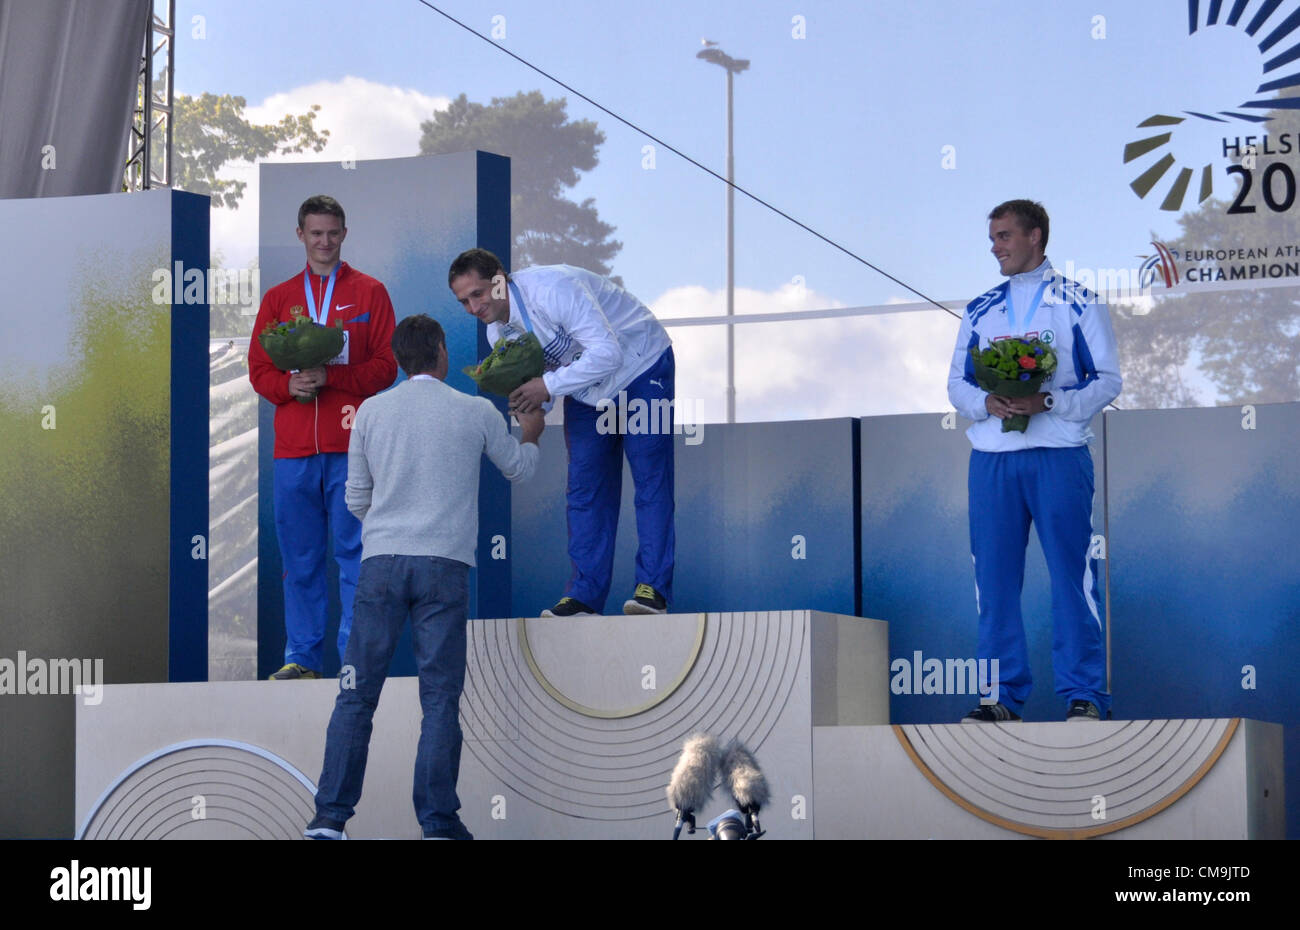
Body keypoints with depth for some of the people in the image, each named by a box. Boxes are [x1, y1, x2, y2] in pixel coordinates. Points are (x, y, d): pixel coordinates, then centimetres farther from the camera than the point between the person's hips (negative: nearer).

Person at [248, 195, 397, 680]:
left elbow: (385, 366, 0)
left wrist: (329, 377, -13)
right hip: (293, 447, 3)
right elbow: (259, 370, 12)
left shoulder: (369, 293, 7)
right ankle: (302, 655, 13)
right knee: (299, 556, 6)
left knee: (354, 551, -3)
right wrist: (288, 385, -9)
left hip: (350, 445, -3)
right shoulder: (278, 299, 15)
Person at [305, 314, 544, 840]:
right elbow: (519, 470, 21)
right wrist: (530, 437, 43)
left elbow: (356, 500, 13)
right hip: (444, 564, -1)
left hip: (382, 560, 2)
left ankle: (331, 815, 0)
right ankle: (438, 820, -3)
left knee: (357, 694, 4)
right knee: (440, 697, 1)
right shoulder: (475, 412, 3)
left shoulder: (372, 412, 7)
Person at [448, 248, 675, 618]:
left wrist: (549, 386, -38)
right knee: (585, 488, 0)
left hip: (639, 369, -7)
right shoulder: (498, 332, -8)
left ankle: (653, 587, -12)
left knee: (650, 476, -11)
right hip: (585, 390, 7)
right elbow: (537, 377, 0)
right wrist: (526, 400, -23)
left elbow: (607, 351, -37)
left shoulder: (552, 289, -33)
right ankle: (585, 594, 0)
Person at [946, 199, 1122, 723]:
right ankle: (1002, 694, 9)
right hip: (992, 458, 4)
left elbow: (1108, 380, 0)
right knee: (994, 576, 2)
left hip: (1058, 455, -4)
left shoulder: (1076, 303, 4)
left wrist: (1048, 402, -15)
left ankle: (1084, 695, -2)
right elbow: (957, 384, 15)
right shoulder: (979, 310, 16)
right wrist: (987, 403, -7)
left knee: (1072, 573, -5)